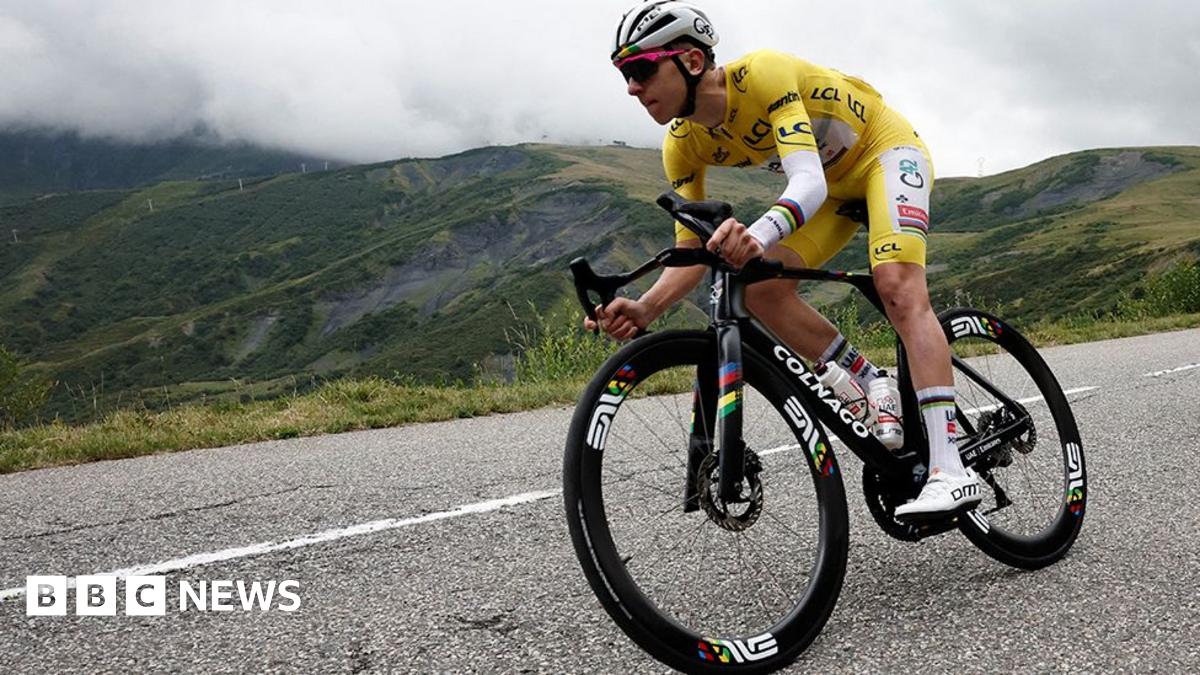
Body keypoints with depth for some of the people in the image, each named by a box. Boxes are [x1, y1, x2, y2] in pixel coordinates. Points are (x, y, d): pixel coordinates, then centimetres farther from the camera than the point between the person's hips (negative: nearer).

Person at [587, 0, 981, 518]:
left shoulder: (763, 75, -34)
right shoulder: (684, 144, -14)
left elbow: (810, 183, -46)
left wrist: (757, 234, -67)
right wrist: (645, 309, -32)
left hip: (886, 149, -6)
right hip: (834, 181, 7)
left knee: (899, 289, -27)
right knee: (761, 290, -14)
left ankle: (950, 470, -31)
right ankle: (874, 388, 0)